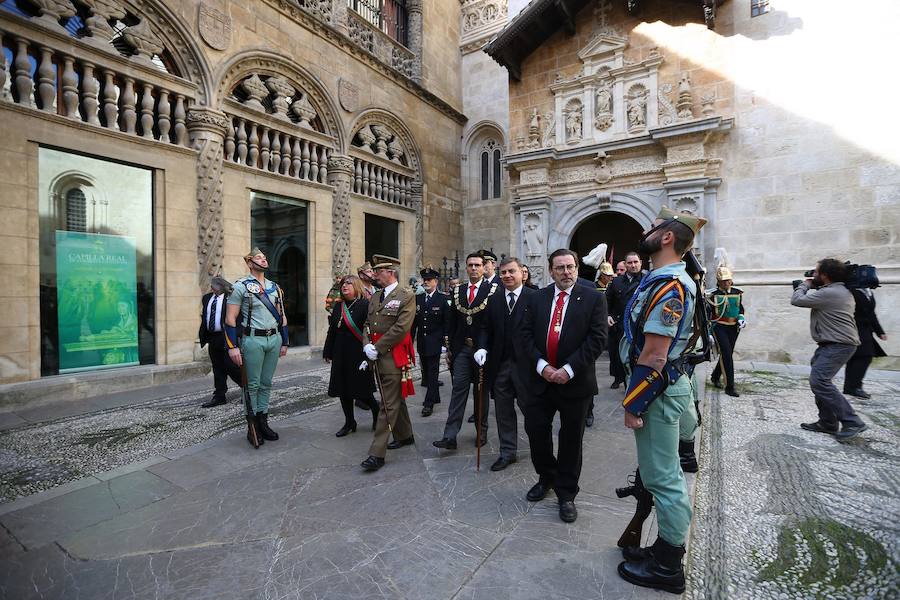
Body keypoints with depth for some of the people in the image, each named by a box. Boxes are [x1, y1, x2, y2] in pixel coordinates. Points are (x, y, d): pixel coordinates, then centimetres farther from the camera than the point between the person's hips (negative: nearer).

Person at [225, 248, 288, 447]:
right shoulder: (241, 286, -4)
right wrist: (233, 347, -13)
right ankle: (252, 426, 14)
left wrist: (284, 342, 15)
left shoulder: (274, 287, 13)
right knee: (253, 385, 2)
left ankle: (263, 422, 22)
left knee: (266, 383, 12)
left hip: (274, 339, 5)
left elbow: (282, 316, 17)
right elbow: (230, 318, -7)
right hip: (253, 340, -5)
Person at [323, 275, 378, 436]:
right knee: (343, 390, 11)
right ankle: (349, 422, 26)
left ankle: (377, 413, 29)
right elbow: (332, 330, 12)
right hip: (341, 355, 6)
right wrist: (328, 352, 11)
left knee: (361, 390, 2)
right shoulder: (338, 306, 9)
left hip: (358, 354, -6)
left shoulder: (365, 305, -10)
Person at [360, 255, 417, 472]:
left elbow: (401, 328, -18)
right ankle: (405, 435, 36)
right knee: (395, 399, 20)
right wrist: (367, 345, -5)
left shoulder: (406, 296, -9)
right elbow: (368, 325, 14)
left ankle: (377, 453, 1)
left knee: (388, 404, -4)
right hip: (377, 357, 8)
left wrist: (377, 348, -16)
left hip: (394, 357, -8)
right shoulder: (375, 297, 14)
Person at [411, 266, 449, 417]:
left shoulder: (443, 299, -5)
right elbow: (414, 321, 9)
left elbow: (447, 323, -6)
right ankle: (435, 397, 29)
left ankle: (429, 403, 2)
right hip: (422, 342, 5)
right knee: (426, 372, 13)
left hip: (435, 342, -5)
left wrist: (445, 342, -11)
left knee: (432, 373, -3)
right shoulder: (418, 299, 8)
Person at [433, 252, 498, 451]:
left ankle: (482, 432, 25)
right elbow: (452, 321, 11)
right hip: (461, 348, 3)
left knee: (481, 391, 10)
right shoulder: (458, 291, 9)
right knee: (458, 389, -1)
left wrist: (486, 349, -12)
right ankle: (450, 436, 1)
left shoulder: (492, 290, -5)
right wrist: (449, 347, 8)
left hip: (482, 348, -3)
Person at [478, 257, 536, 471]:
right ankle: (507, 453, 28)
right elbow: (489, 331, 10)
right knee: (504, 412, 13)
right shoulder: (494, 300, 8)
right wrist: (484, 348, -7)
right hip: (500, 364, 4)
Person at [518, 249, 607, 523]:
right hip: (540, 379, 3)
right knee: (536, 432, 9)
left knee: (571, 439, 10)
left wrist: (569, 369, -17)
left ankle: (566, 494, 29)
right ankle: (546, 478, 37)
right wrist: (541, 366, -12)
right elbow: (525, 336, 1)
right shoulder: (536, 298, 5)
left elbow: (597, 338, -10)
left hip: (574, 381, -2)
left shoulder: (592, 298, -3)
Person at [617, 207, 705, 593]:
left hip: (657, 391, -11)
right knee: (663, 474, 20)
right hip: (665, 387, 11)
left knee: (662, 478, 3)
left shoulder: (668, 285, -21)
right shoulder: (664, 280, 11)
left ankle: (667, 567, 21)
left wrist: (633, 404, -19)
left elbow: (653, 356, -25)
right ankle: (666, 549, 37)